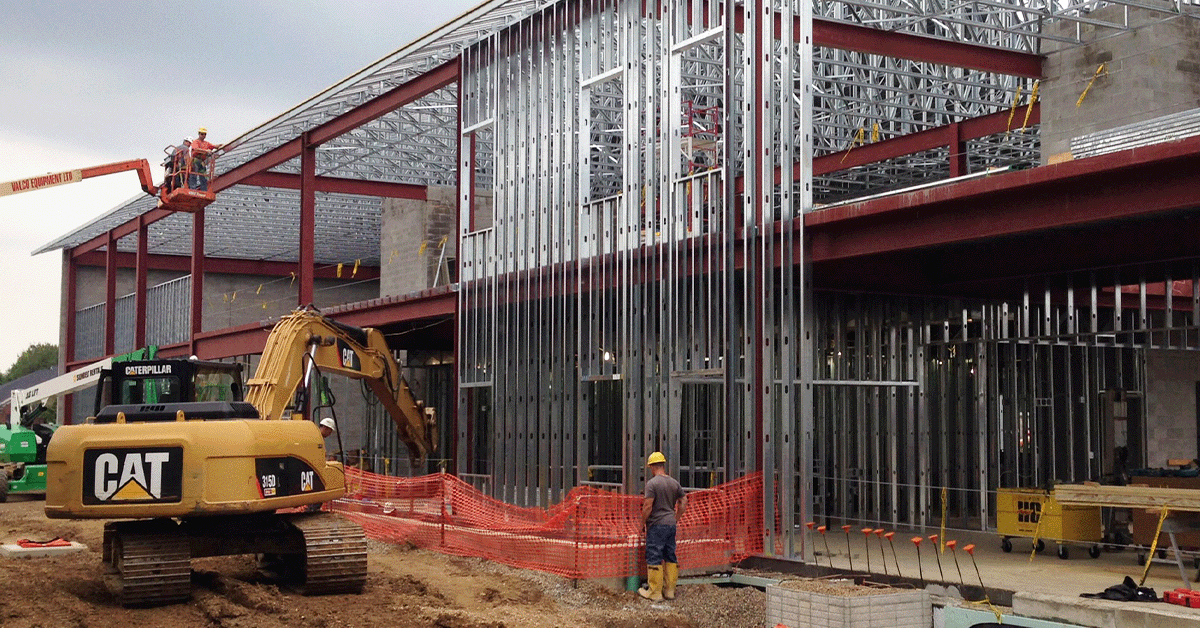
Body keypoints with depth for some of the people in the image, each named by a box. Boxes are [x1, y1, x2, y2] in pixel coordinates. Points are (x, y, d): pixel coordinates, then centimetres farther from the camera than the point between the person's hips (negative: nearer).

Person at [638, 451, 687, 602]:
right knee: (670, 557, 12)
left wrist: (642, 522, -4)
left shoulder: (652, 483, -12)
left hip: (656, 525, -7)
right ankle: (670, 590, 16)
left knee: (654, 558, -2)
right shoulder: (674, 483, 8)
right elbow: (683, 502, 13)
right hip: (671, 525, 7)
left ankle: (655, 592, 0)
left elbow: (648, 506, -16)